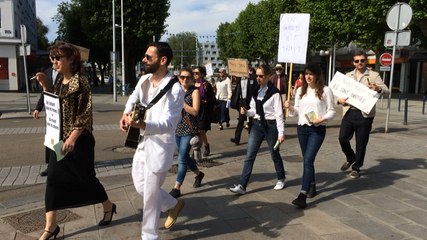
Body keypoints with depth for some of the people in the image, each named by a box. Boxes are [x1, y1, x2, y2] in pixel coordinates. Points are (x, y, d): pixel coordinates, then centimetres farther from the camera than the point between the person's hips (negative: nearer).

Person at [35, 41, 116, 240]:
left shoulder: (80, 82, -14)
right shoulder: (60, 81, 9)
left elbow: (85, 114, -18)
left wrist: (73, 138, -24)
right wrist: (45, 86, 4)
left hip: (79, 139, -7)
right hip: (59, 138, 7)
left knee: (85, 177, 5)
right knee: (53, 179, 4)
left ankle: (108, 207, 31)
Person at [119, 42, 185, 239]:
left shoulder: (175, 90, -22)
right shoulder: (144, 80, 2)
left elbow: (167, 124, -26)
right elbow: (133, 98, 20)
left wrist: (140, 124, -43)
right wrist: (126, 115, -2)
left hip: (159, 147, -8)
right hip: (143, 143, 8)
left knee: (150, 195, 3)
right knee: (140, 186, 19)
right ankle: (174, 205, 42)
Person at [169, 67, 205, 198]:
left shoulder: (194, 91, -6)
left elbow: (195, 111, -15)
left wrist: (181, 101, -20)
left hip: (189, 129, -6)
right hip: (177, 128, 6)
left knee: (182, 158, -8)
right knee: (184, 156, 16)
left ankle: (176, 188, -1)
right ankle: (198, 174, 40)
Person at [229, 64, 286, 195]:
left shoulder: (274, 93, -13)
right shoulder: (256, 91, 6)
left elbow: (279, 114, -14)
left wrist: (281, 133, -15)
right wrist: (247, 112, -9)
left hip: (271, 125, -5)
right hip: (257, 124, 5)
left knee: (274, 154, 12)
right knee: (250, 155, -2)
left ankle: (281, 179, 37)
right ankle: (242, 185, -1)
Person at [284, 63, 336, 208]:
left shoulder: (325, 90, -4)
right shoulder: (300, 90, 9)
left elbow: (332, 111, -2)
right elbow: (297, 112, 10)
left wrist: (321, 119, -19)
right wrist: (290, 107, -10)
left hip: (318, 130, -5)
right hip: (302, 128, 5)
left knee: (308, 160, -14)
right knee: (307, 160, 14)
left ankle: (303, 195, -16)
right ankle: (312, 186, 34)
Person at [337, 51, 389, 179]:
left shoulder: (373, 75, 3)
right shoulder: (347, 75, 14)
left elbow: (387, 90, -4)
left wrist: (378, 88, -27)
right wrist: (339, 99, -7)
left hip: (365, 114, -3)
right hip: (349, 112, 3)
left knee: (361, 143, 3)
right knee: (343, 138, -3)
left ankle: (356, 168, 20)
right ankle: (350, 158, 27)